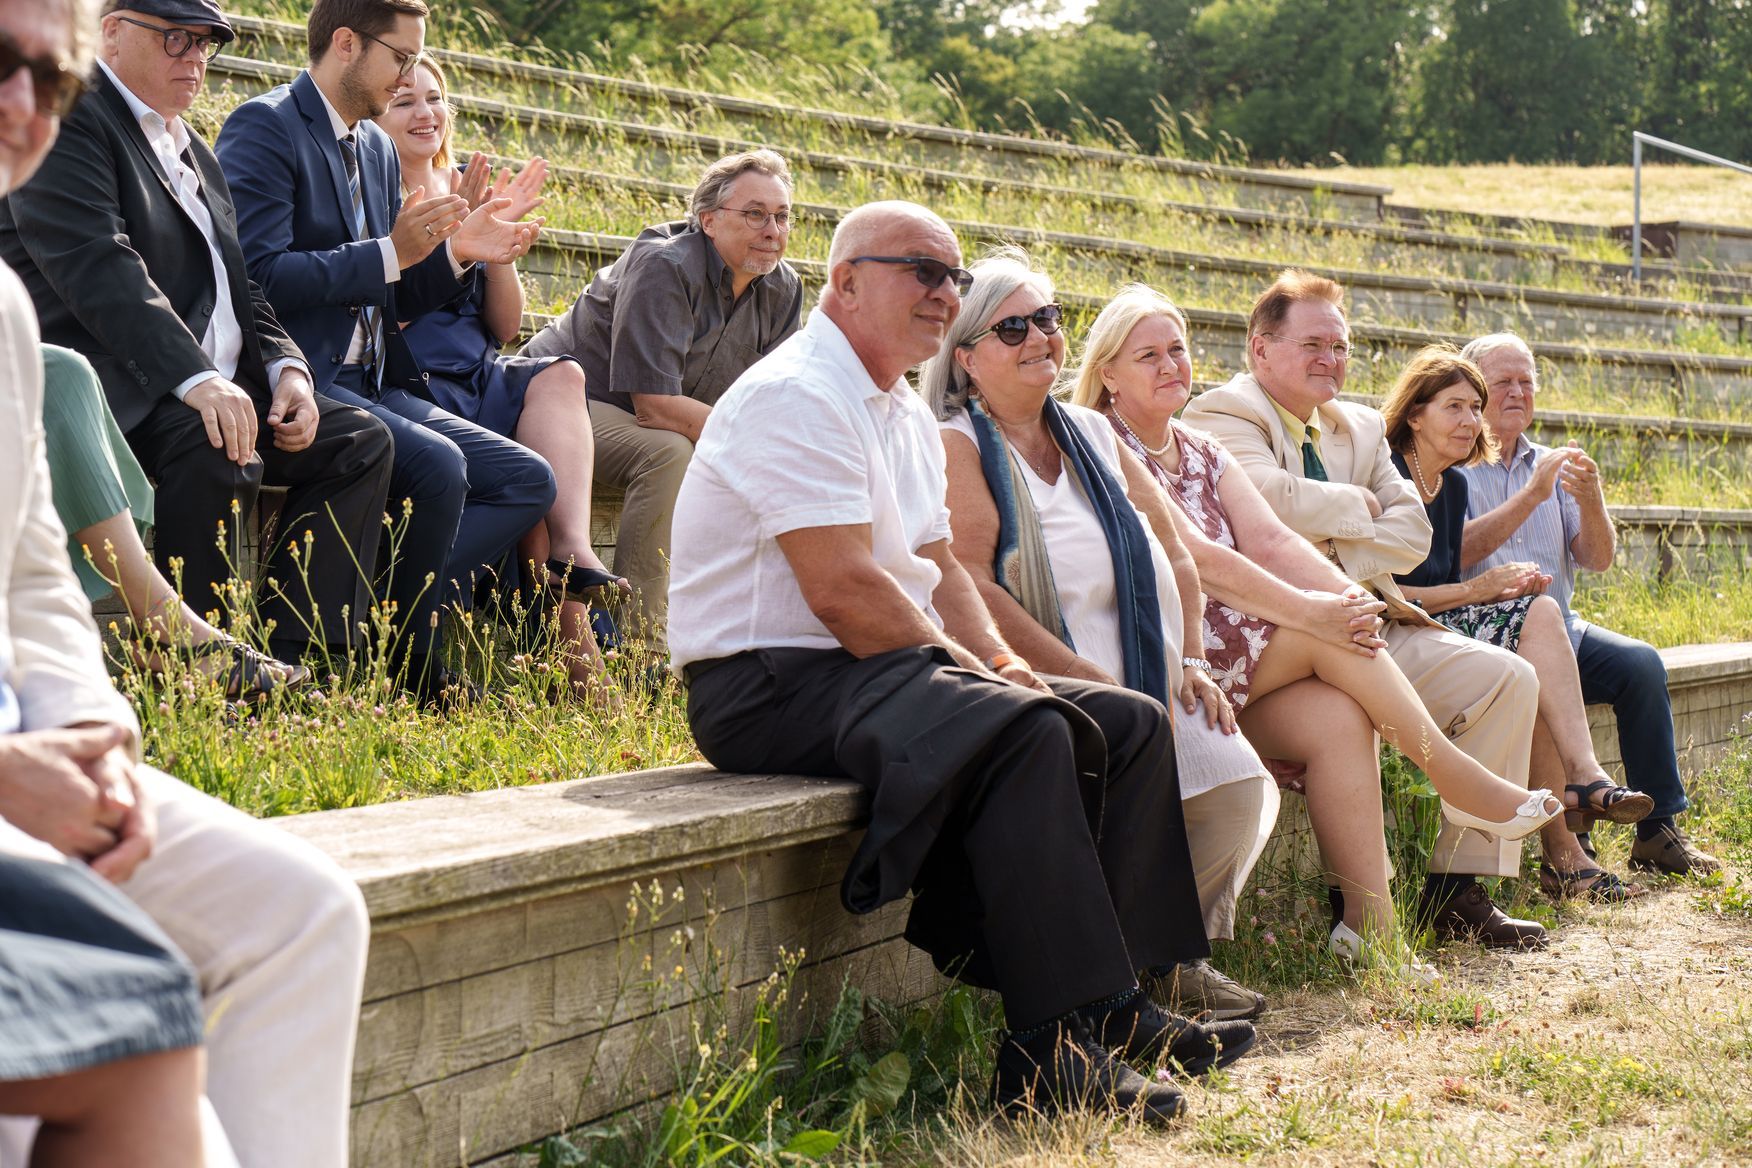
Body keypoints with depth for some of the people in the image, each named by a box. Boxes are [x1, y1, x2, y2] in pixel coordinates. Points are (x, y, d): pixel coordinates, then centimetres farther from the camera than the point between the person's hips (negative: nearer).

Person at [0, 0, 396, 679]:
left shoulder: (193, 152, 24)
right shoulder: (67, 120, -6)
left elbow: (235, 283, 23)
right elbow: (99, 267, -21)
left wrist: (284, 366, 1)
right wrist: (197, 379, -33)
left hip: (217, 384, 10)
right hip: (112, 385, -10)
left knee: (360, 441, -3)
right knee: (220, 448, -35)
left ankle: (289, 654, -9)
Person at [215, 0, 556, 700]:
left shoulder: (378, 148, 19)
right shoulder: (264, 128, -8)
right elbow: (259, 275, -20)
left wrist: (454, 254, 4)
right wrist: (391, 254, -20)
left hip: (376, 388, 9)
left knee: (528, 481, -3)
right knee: (437, 464, -30)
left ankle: (391, 617, -12)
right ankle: (409, 661, -10)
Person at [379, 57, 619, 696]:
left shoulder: (465, 188, 18)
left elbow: (506, 325, 15)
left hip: (482, 379, 6)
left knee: (561, 376, -26)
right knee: (534, 471, -30)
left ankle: (572, 554, -38)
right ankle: (565, 609, -22)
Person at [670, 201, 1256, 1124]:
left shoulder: (907, 417, 19)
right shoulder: (796, 397, -14)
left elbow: (939, 571, 21)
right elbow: (843, 590, -22)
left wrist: (1001, 662, 2)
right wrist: (974, 675, -14)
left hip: (876, 670, 11)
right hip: (773, 685, -11)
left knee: (1130, 724, 3)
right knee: (1022, 732, -32)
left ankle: (1118, 1001, -1)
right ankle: (1054, 1046, -31)